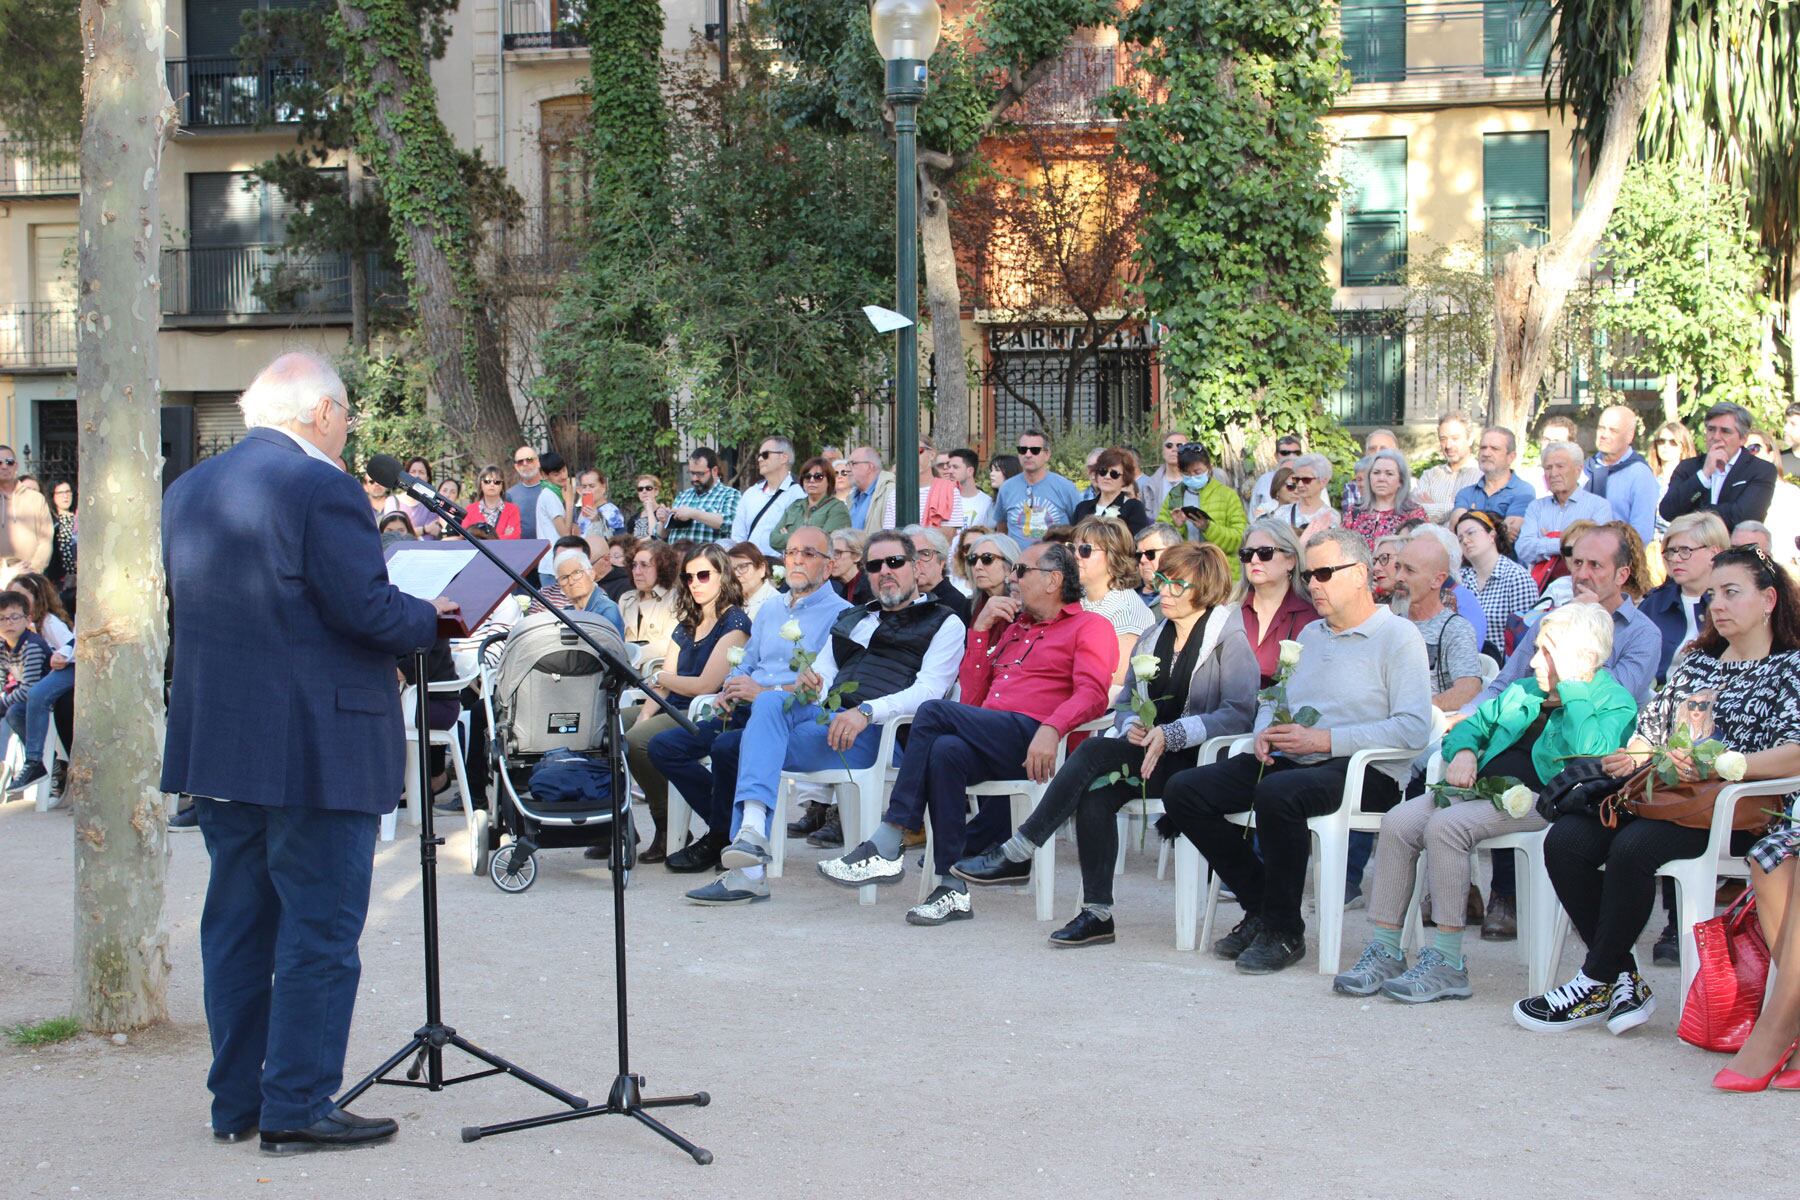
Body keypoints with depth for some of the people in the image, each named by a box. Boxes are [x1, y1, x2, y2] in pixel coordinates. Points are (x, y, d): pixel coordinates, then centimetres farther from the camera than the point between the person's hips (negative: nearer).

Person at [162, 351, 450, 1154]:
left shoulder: (188, 491, 9)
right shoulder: (321, 487, -16)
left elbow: (191, 605, 16)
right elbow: (368, 610, -20)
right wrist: (431, 617, 0)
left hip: (213, 743, 8)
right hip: (316, 749, -8)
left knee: (236, 921, 15)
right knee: (318, 929, 1)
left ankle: (237, 1101, 22)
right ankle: (297, 1110, 5)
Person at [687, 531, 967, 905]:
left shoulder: (944, 623, 10)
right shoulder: (851, 619, 31)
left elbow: (927, 692, -6)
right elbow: (821, 674, 25)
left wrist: (866, 712, -21)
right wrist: (808, 687, -2)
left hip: (877, 733, -5)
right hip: (827, 716, 5)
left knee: (762, 747, -25)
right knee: (770, 702, -28)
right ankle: (752, 827, -40)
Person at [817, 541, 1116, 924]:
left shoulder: (1090, 627, 10)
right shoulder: (1012, 627, 32)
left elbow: (1091, 694, -9)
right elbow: (971, 698, 25)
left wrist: (1051, 729, -28)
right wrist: (982, 629, 17)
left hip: (1033, 744, -6)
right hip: (988, 742, 6)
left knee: (934, 712, -25)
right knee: (946, 751, -31)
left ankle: (885, 849, -27)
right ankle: (954, 891, -33)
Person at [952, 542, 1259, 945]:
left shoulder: (1229, 637, -3)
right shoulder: (1153, 637, 19)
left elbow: (1240, 713, -15)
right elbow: (1125, 701, 19)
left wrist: (1170, 735, -23)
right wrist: (1131, 725, -7)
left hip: (1197, 760, -6)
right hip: (1150, 755, 6)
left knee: (1093, 752, -26)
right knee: (1097, 792, -28)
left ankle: (1015, 855, -22)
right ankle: (1097, 914, -26)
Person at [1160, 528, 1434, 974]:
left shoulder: (1398, 637, -3)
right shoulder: (1310, 634, 22)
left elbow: (1414, 728, -15)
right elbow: (1273, 699, 30)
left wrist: (1323, 739, -18)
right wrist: (1265, 731, 4)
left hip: (1365, 771, -8)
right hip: (1291, 761, 8)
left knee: (1276, 793, -38)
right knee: (1182, 791, -9)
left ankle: (1283, 931, -20)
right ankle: (1260, 907, 0)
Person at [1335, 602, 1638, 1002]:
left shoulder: (1615, 702, 3)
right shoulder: (1522, 692, 26)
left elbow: (1591, 749, -19)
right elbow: (1473, 724, 32)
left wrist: (1569, 684, -12)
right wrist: (1463, 751, 8)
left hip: (1538, 800, -8)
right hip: (1485, 786, 8)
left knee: (1444, 826, -31)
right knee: (1398, 821, -17)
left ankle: (1448, 965, -25)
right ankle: (1384, 951, -14)